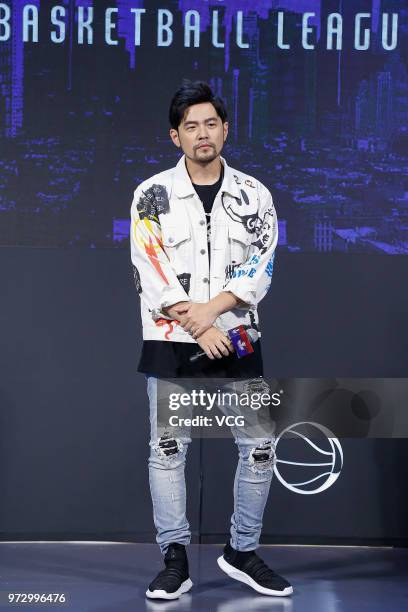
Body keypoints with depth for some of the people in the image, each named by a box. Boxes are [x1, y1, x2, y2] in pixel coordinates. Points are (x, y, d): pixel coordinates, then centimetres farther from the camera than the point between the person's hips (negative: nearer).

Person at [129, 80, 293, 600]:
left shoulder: (253, 195, 5)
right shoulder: (152, 195, -1)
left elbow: (260, 269, -2)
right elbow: (150, 272, -8)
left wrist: (210, 308, -16)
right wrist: (201, 331, -14)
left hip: (237, 342, 2)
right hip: (171, 344, -2)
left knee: (259, 448, 3)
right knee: (167, 450, 1)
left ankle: (242, 552, 20)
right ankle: (175, 561, 13)